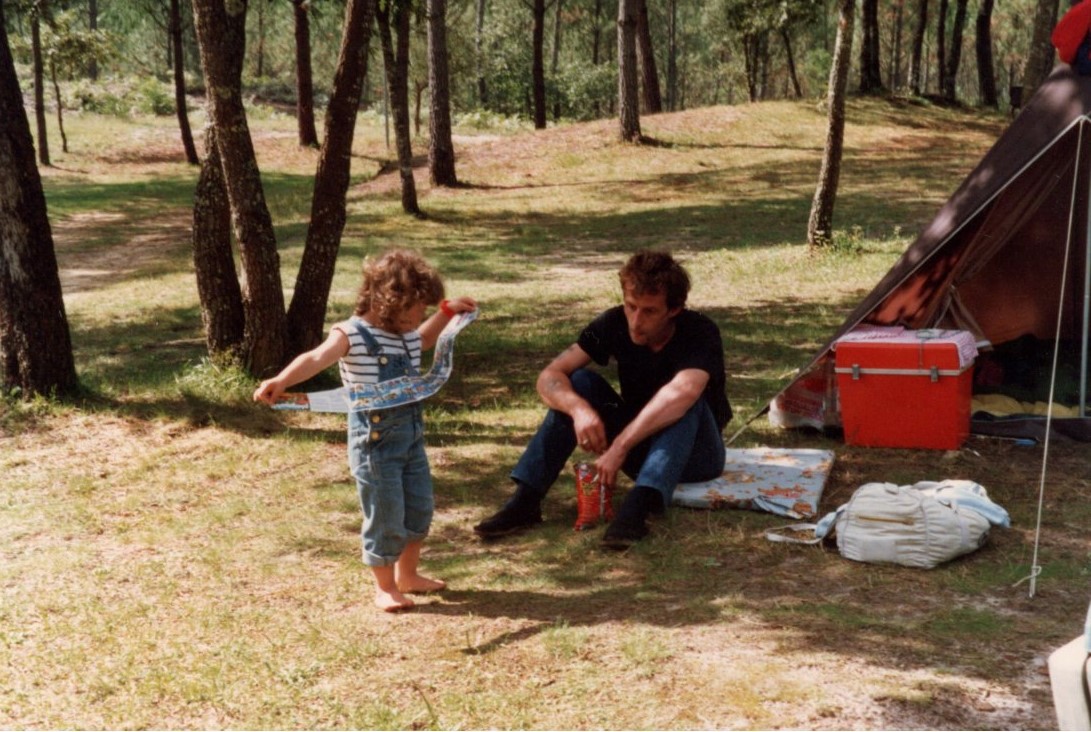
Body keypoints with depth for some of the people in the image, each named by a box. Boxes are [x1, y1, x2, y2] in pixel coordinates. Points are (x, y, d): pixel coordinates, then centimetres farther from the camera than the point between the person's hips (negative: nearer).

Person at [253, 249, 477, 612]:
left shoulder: (407, 334, 7)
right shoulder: (351, 335, -16)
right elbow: (316, 358, -34)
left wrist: (447, 311, 29)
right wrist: (281, 380, -51)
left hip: (412, 434, 8)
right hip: (375, 439, -8)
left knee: (419, 509, 17)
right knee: (386, 517, 0)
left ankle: (407, 575, 37)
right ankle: (384, 587, 19)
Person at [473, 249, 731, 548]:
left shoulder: (701, 333, -23)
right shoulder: (615, 323, -11)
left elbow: (681, 393, -44)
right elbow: (549, 377, -17)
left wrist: (619, 447, -47)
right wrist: (579, 408, -38)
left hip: (696, 454, -4)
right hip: (638, 445, 4)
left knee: (687, 400, -34)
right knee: (579, 382, -18)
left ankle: (637, 507, -48)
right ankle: (525, 500, -26)